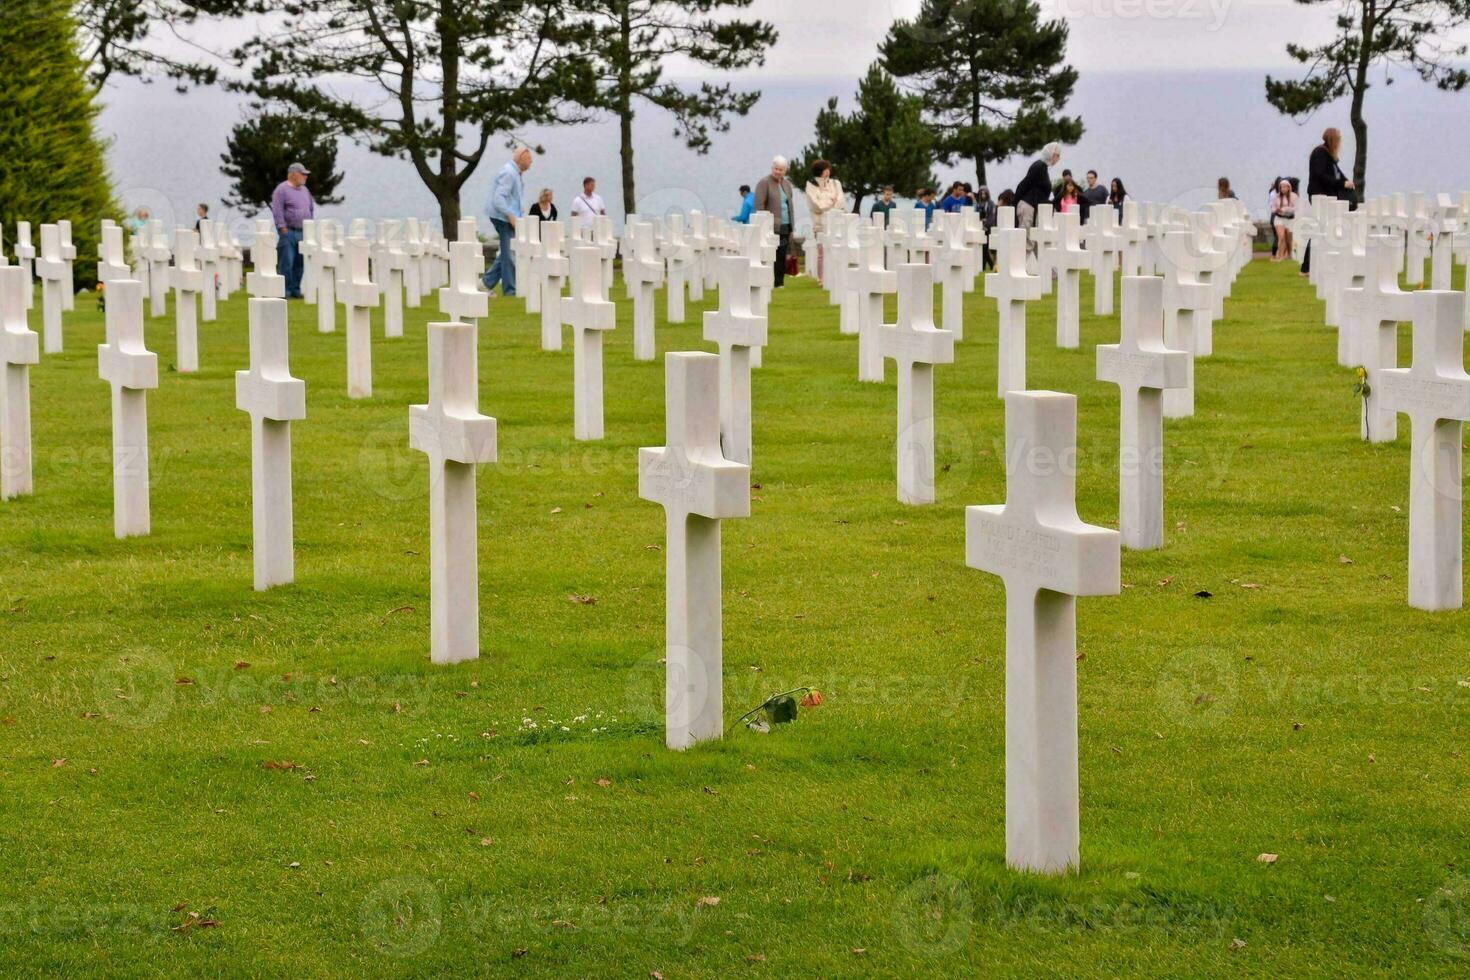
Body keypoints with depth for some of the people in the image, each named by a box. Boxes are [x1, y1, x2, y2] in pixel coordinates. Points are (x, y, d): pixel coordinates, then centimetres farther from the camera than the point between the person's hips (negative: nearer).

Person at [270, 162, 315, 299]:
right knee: (286, 263, -8)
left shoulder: (304, 190, 18)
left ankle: (295, 289, 12)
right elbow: (277, 212, -11)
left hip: (303, 233, 7)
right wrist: (284, 230, -14)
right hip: (288, 232, -7)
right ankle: (285, 291, -6)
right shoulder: (282, 189, -5)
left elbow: (312, 208, 27)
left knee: (299, 263, 6)